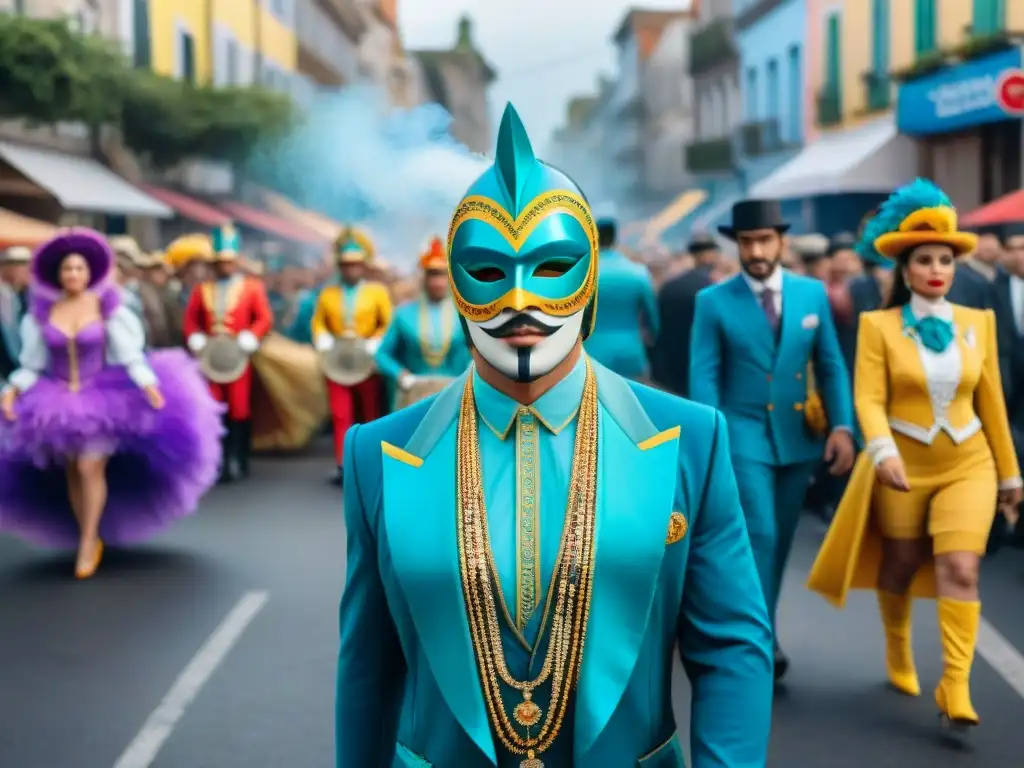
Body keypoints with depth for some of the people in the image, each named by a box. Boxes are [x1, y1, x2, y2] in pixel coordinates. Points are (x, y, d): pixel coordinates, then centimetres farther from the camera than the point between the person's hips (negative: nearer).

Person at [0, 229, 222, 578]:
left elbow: (129, 354, -8)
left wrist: (149, 384, -20)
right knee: (71, 474, 5)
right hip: (59, 404, 3)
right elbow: (33, 364, 4)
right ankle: (89, 539, 19)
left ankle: (88, 542, -2)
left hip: (102, 400, -3)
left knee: (90, 468, -14)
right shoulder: (43, 312, 0)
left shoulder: (106, 307, -6)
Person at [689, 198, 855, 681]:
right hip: (743, 433, -4)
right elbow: (703, 375, -6)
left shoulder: (812, 293, 4)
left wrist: (842, 426, -5)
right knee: (759, 534, -13)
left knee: (780, 540, 11)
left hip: (798, 435, 4)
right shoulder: (714, 301, -4)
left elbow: (830, 365, 5)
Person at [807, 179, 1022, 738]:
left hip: (968, 463, 1)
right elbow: (869, 399, -14)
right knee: (899, 567, 14)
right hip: (904, 464, -1)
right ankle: (898, 653, 41)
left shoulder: (977, 322, 3)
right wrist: (884, 451, -31)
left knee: (961, 569, -13)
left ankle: (955, 687, -11)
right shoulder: (879, 326, -6)